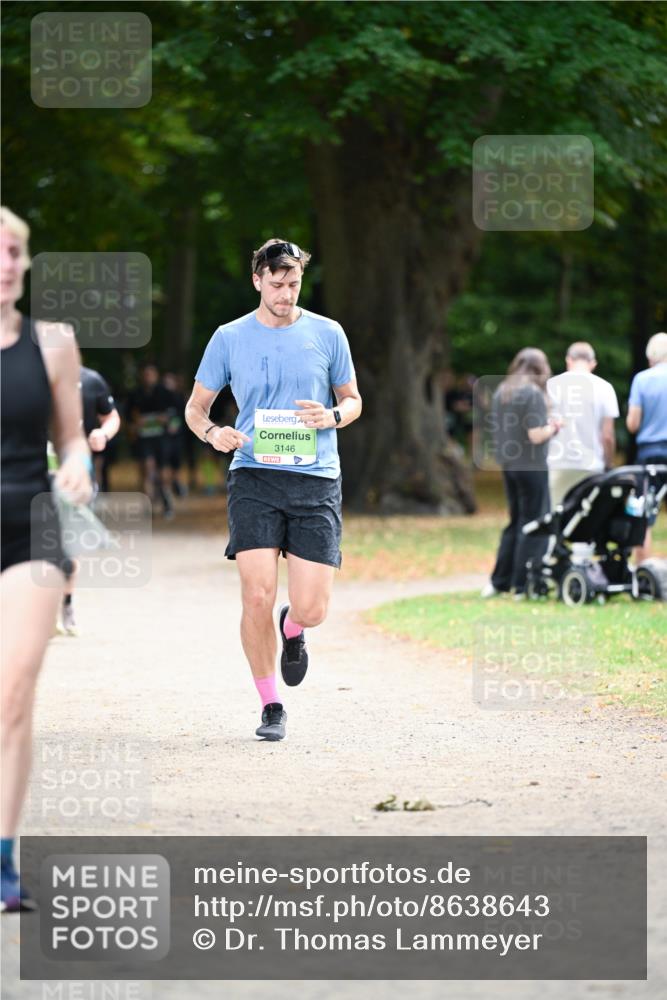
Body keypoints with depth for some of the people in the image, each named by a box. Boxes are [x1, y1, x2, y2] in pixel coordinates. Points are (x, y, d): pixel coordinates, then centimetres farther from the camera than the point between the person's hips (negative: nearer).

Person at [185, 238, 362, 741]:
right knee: (258, 596, -13)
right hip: (254, 478, -1)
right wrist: (212, 432, -9)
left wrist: (333, 416, -5)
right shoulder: (229, 338, 6)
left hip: (316, 481, 1)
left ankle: (292, 630, 33)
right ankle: (271, 706, 6)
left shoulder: (327, 334, 8)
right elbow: (196, 405, 14)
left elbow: (352, 399, 19)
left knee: (311, 609, -6)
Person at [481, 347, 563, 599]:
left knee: (515, 522, 18)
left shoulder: (501, 391, 8)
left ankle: (499, 582, 18)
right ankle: (522, 585, 2)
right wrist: (553, 427, 0)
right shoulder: (533, 393, -14)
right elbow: (536, 436, -20)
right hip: (532, 465, -7)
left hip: (507, 464, 7)